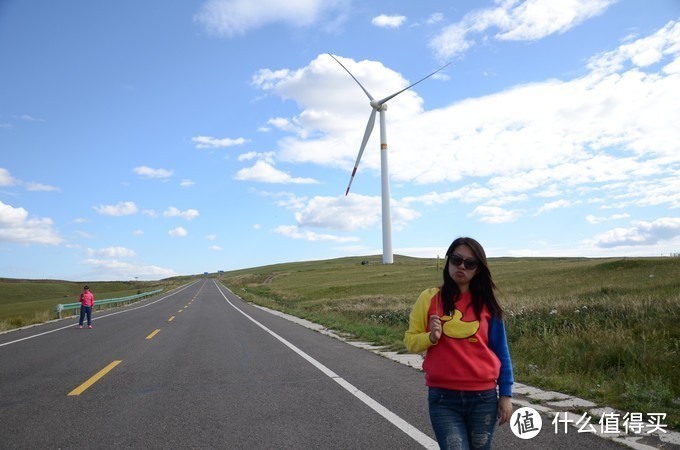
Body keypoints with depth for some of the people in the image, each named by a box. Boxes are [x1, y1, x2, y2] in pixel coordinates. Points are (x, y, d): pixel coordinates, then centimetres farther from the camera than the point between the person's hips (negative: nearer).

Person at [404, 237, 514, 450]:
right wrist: (431, 337, -17)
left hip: (484, 397, 2)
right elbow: (410, 340, 3)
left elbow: (500, 351, 6)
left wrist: (505, 394, 3)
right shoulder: (430, 298, -2)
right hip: (443, 398, -1)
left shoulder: (487, 304, 1)